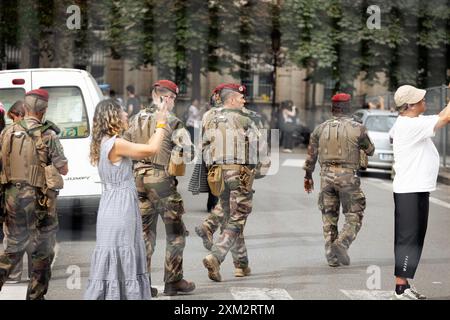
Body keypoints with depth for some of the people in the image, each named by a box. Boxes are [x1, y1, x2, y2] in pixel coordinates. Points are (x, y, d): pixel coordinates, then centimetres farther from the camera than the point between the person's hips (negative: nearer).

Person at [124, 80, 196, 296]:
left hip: (139, 180, 6)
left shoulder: (136, 120, 8)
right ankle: (173, 282, 6)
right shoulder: (172, 122, -10)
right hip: (163, 181, -6)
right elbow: (188, 152, -15)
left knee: (144, 233, 11)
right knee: (175, 233, 6)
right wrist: (176, 159, 3)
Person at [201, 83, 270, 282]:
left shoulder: (211, 120, 9)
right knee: (237, 220, -5)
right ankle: (215, 257, -22)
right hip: (241, 172, -6)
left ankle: (241, 264, 20)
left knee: (230, 218, 16)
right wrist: (261, 169, 5)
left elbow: (205, 147, 12)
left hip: (218, 173, 7)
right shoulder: (244, 119, -8)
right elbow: (260, 146, -7)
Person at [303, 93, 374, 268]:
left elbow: (311, 155, 11)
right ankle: (341, 243, -18)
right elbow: (370, 150, 11)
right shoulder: (357, 128, -3)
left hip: (326, 176, 3)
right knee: (354, 217, 4)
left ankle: (331, 256, 9)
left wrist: (308, 176, 22)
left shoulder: (320, 128, 6)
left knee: (329, 217, 11)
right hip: (348, 175, -3)